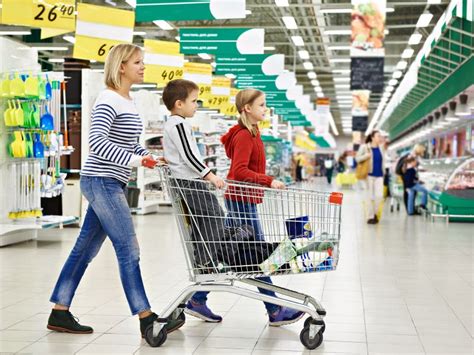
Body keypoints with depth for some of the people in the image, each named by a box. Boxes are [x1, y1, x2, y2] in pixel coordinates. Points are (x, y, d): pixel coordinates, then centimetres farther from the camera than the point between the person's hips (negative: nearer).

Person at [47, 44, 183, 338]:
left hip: (111, 184, 9)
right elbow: (97, 141, -25)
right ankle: (146, 318, 1)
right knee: (129, 249, -6)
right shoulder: (108, 100, -13)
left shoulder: (129, 101, 15)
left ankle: (60, 313, 20)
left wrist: (148, 157, 6)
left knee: (86, 249, 12)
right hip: (102, 181, -9)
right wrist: (134, 160, -28)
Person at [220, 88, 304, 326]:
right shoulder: (244, 136, -15)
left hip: (238, 199, 10)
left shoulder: (249, 133, 16)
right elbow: (240, 171, -26)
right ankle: (275, 312, 2)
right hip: (241, 200, -10)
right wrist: (268, 181, -29)